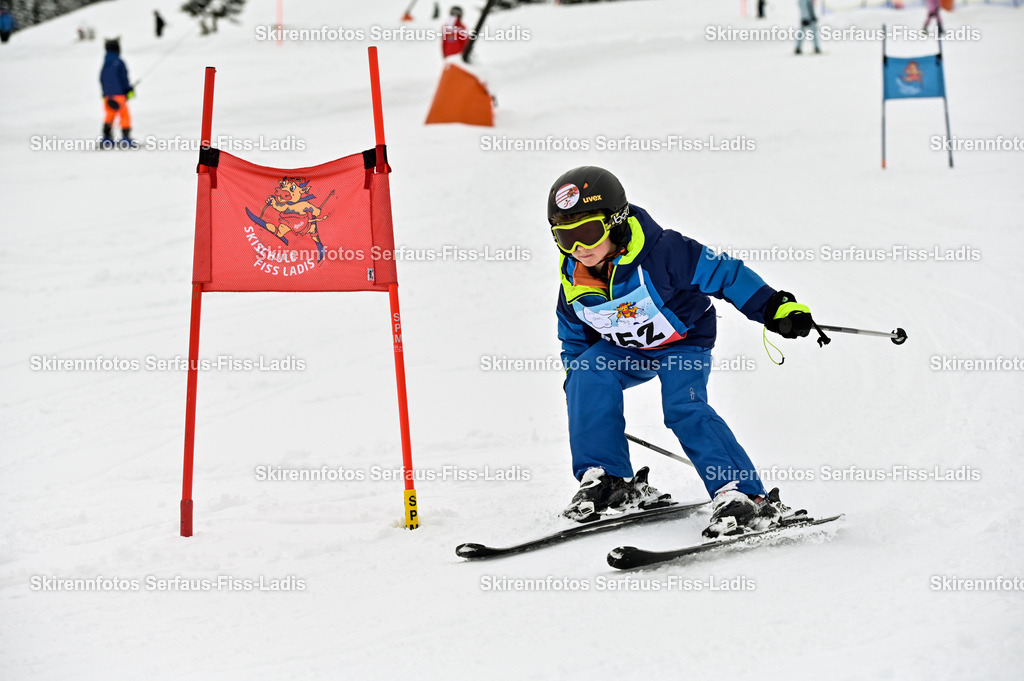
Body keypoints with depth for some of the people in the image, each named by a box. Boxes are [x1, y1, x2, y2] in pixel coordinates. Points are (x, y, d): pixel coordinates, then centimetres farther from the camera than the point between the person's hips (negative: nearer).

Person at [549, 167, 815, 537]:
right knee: (588, 376, -22)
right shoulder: (573, 284, -13)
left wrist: (776, 308, -29)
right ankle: (606, 479, -13)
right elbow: (574, 337, 8)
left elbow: (723, 273, -25)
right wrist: (574, 375, 8)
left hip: (684, 342, -5)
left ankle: (744, 495, -27)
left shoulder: (660, 252, -30)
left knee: (684, 407, -27)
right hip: (625, 350, 5)